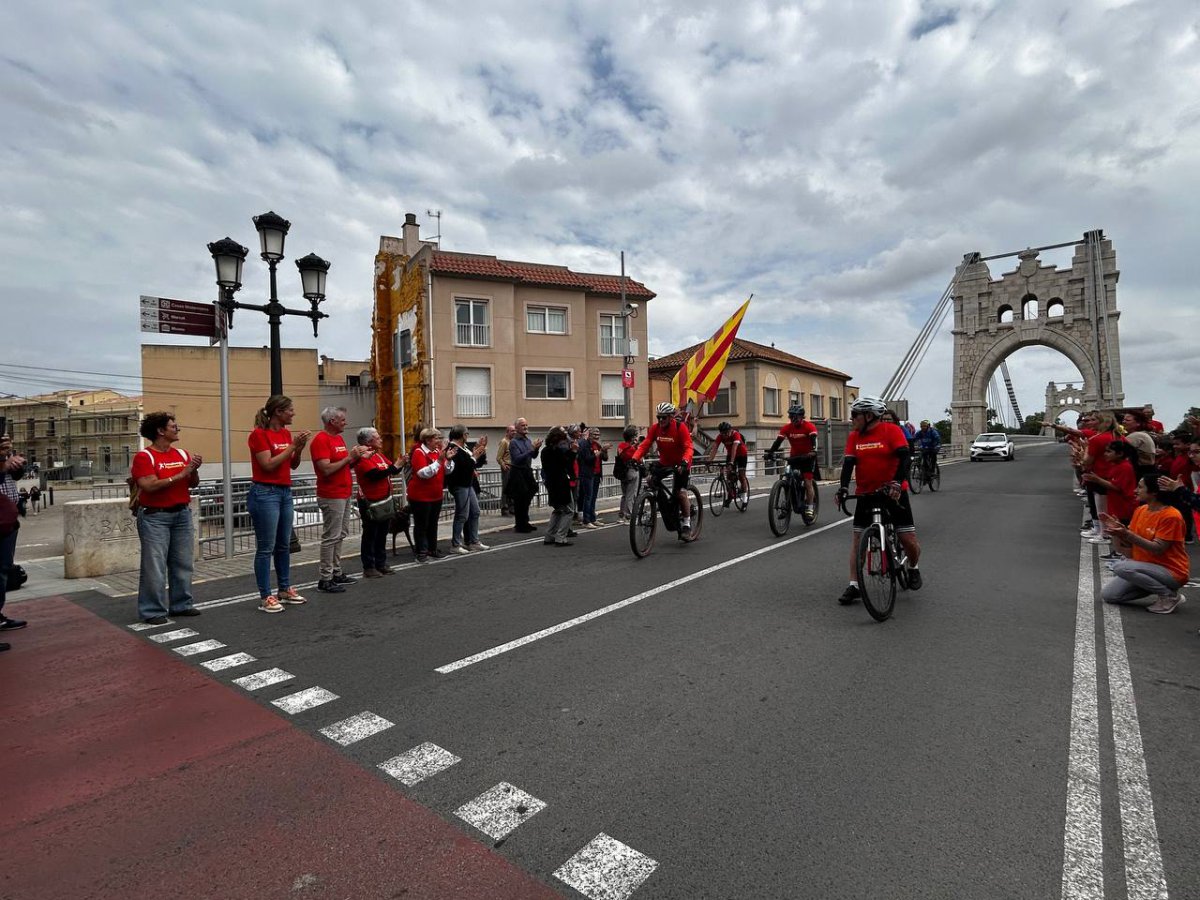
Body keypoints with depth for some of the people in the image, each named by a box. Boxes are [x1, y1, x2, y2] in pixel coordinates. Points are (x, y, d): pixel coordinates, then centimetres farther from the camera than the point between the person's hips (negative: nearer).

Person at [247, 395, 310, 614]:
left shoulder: (286, 433, 11)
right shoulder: (259, 434, -11)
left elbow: (294, 465, 13)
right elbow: (268, 465, -18)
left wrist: (300, 448, -4)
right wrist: (292, 445, -16)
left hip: (285, 491, 8)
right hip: (265, 493, -8)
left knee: (284, 545, 14)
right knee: (266, 547, -3)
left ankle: (285, 589, 25)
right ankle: (265, 597, 4)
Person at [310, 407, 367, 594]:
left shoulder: (339, 438, 14)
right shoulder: (321, 440, -14)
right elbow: (326, 469, -22)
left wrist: (356, 456, 1)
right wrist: (349, 457, -16)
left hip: (344, 494, 9)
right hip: (331, 496, -9)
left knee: (340, 535, 14)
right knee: (331, 537, -5)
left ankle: (336, 573, 24)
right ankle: (324, 580, 2)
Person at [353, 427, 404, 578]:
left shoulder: (379, 455, 11)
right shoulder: (363, 458, -15)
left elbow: (393, 471, 13)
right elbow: (375, 475, -26)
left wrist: (400, 464, -6)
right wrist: (394, 467, -21)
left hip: (383, 500, 8)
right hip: (369, 502, -8)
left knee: (382, 533, 15)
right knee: (370, 534, 0)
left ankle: (381, 563, 25)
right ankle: (368, 567, 9)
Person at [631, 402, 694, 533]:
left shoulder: (680, 427, -21)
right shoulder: (655, 428, -10)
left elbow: (689, 447, -28)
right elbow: (645, 444, -15)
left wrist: (684, 462, -46)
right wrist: (634, 458, -31)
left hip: (681, 463, -5)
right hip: (665, 462, 5)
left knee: (681, 492, -14)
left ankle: (686, 522, 6)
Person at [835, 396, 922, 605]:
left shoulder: (891, 430, -9)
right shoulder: (854, 436, 2)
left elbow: (904, 457, -18)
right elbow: (849, 462, -5)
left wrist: (896, 483, -32)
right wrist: (843, 487, -20)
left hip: (893, 492, -3)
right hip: (865, 493, 4)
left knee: (908, 539, -2)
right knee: (858, 538, -1)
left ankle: (913, 569, 31)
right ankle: (854, 586, 4)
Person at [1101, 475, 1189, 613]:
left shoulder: (1171, 516, -18)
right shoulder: (1140, 510, 5)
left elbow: (1158, 549, -24)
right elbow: (1130, 544, 7)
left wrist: (1128, 534, -31)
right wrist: (1118, 531, -12)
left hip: (1171, 572, -7)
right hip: (1148, 567, 7)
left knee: (1120, 566, -32)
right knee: (1108, 594, -3)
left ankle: (1169, 595, -11)